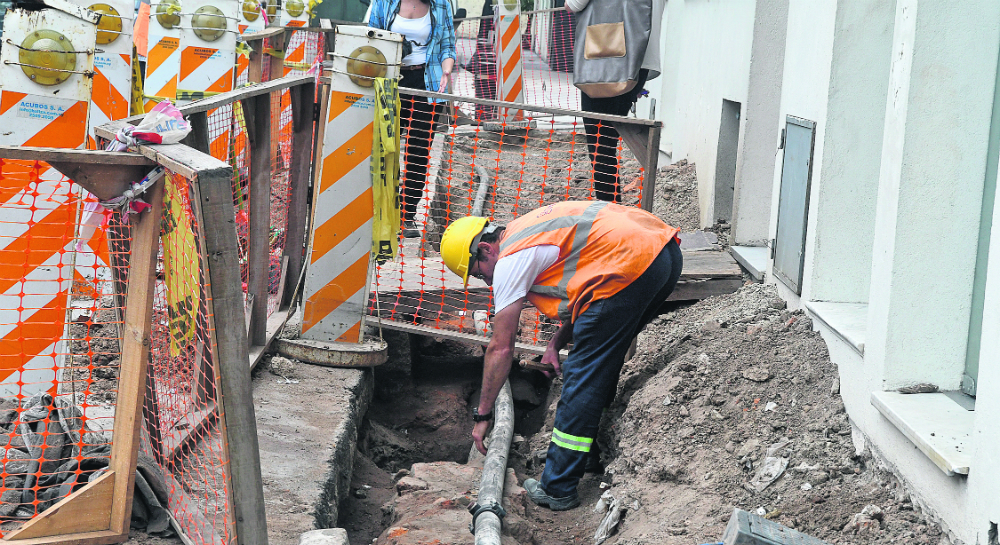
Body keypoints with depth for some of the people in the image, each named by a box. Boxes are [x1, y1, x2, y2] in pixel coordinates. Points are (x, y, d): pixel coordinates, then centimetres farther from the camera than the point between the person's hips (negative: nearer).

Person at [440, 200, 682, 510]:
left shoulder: (510, 260, 1)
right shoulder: (531, 231, 27)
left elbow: (500, 348, 4)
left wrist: (482, 416, 12)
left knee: (582, 377, -1)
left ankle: (557, 490, 4)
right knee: (602, 361, 24)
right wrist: (557, 342, 23)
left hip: (631, 265, -10)